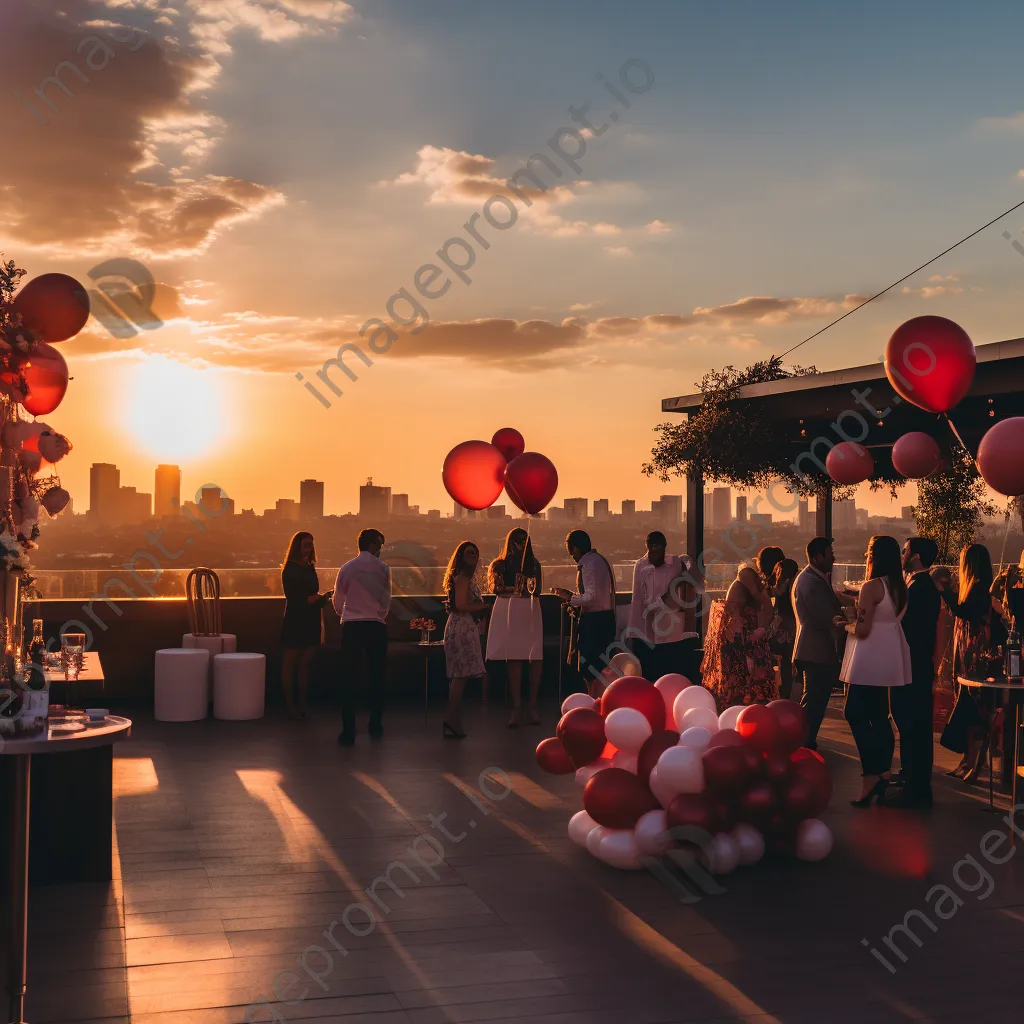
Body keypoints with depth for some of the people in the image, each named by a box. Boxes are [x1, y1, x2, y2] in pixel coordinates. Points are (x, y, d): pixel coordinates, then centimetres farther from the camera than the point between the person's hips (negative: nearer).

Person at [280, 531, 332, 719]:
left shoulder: (310, 568, 14)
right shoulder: (290, 569, -8)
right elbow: (294, 598, -13)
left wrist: (322, 598, 2)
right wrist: (319, 598, -17)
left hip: (311, 621, 7)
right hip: (295, 621, -7)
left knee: (305, 663, 8)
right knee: (290, 663, -1)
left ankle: (302, 704, 12)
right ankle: (290, 705, 2)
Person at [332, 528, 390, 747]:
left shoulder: (346, 568, 4)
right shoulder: (382, 568, -1)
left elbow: (338, 603, 9)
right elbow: (386, 600, -2)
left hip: (351, 626, 1)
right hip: (376, 626, -1)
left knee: (350, 679, 1)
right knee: (376, 677, 11)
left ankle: (348, 732, -4)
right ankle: (375, 727, 17)